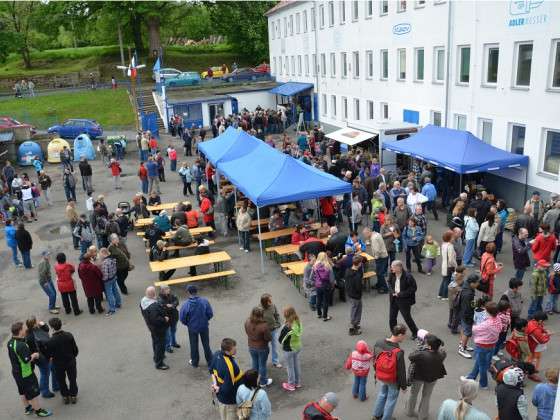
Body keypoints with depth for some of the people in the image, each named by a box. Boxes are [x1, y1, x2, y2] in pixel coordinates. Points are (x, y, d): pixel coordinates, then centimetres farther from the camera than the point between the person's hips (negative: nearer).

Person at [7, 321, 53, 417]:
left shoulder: (10, 342, -3)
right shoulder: (21, 345, -32)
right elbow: (27, 360, -30)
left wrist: (31, 355, 1)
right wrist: (35, 355, -13)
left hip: (16, 372, 9)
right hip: (25, 373, -9)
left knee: (23, 391, 24)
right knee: (33, 392, 7)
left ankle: (28, 408, 41)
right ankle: (38, 410, 20)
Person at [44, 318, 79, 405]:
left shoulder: (51, 341, -27)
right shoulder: (69, 335, -20)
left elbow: (48, 355, -14)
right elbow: (75, 349, -8)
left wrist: (52, 357, 10)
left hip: (58, 364, -2)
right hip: (71, 362, 2)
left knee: (61, 381, 22)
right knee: (72, 379, 21)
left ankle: (65, 396, 34)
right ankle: (73, 395, 34)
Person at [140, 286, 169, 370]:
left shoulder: (143, 301, -7)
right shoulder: (154, 306, -38)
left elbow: (144, 313, 8)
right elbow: (156, 319, -37)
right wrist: (164, 319, -22)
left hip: (150, 325, 10)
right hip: (158, 328, -10)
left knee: (155, 341, 28)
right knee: (160, 344, 6)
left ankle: (157, 357, 48)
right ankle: (159, 363, 17)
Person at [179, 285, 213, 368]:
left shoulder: (186, 304, -20)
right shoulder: (204, 301, -18)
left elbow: (182, 318, -11)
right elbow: (210, 314, -10)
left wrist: (187, 324, 10)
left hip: (192, 327, -1)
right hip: (204, 326, 1)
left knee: (194, 345, 19)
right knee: (206, 344, 17)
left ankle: (194, 362, 34)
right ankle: (210, 362, 28)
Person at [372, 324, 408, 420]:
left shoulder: (378, 343, -17)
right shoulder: (399, 352, -34)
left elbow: (374, 360, 0)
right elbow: (401, 371, -22)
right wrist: (404, 386, -6)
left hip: (380, 376, 6)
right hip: (393, 380, -5)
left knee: (382, 394, 29)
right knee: (391, 399, 19)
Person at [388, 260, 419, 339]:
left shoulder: (407, 276, -25)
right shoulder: (392, 274, -7)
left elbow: (413, 288, -18)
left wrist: (400, 294, -21)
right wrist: (392, 291, -8)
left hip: (404, 300, -5)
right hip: (393, 299, 6)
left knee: (407, 317, 7)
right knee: (392, 318, 11)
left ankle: (415, 333, 31)